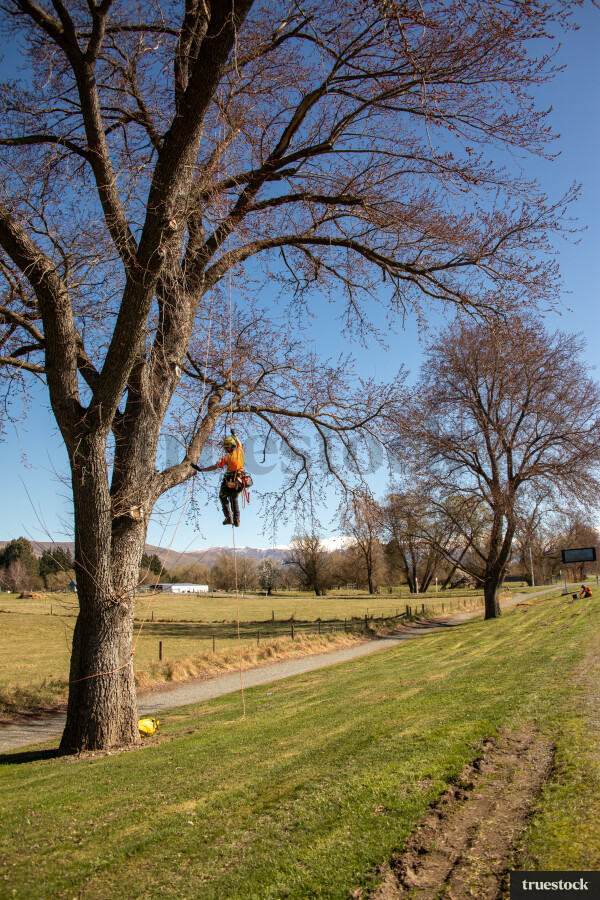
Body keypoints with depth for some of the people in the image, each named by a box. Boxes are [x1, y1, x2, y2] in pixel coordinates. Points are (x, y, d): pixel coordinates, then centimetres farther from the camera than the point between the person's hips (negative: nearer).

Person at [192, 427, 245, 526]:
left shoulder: (227, 457, -15)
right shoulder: (240, 451, -2)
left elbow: (214, 467, -18)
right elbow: (239, 444, 23)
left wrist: (201, 470, -11)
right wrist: (234, 434, 38)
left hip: (229, 483, -5)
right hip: (240, 482, 5)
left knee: (223, 497, 21)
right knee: (235, 499, 25)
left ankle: (228, 517, 7)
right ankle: (236, 520, 15)